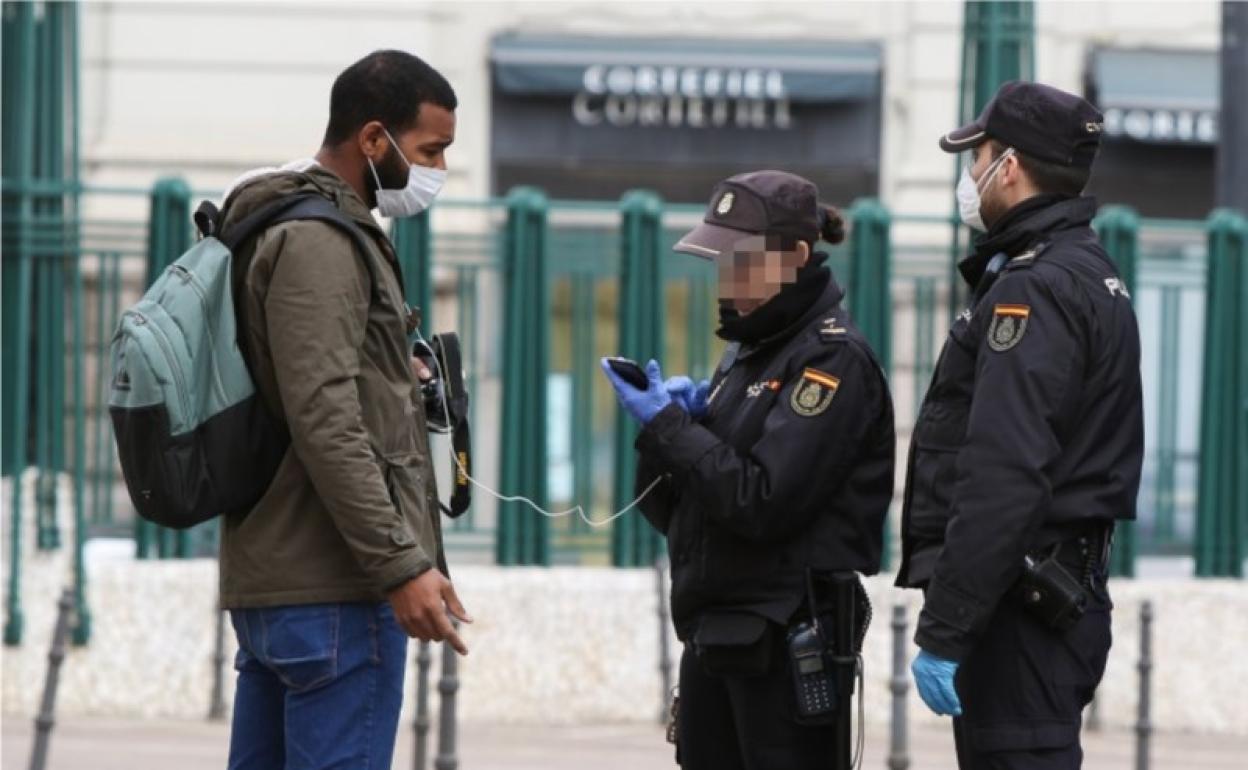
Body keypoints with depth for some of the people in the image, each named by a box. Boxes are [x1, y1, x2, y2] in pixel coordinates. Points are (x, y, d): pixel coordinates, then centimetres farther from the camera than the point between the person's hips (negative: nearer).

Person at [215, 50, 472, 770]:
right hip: (334, 588, -10)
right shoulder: (319, 243, -13)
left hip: (267, 578, 10)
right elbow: (325, 424, -21)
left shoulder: (307, 231, 19)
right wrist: (401, 564, -22)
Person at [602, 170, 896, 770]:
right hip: (714, 632, 9)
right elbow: (668, 510, 16)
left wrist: (667, 426, -14)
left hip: (788, 639, -9)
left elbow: (764, 501, -21)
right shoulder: (748, 353, 16)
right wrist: (674, 422, -3)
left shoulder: (834, 360, -11)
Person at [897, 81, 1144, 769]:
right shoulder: (1089, 274, 18)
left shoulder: (1035, 289, -15)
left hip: (1018, 607, -11)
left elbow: (1004, 480, -24)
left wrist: (944, 630, -23)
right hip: (1071, 598, 11)